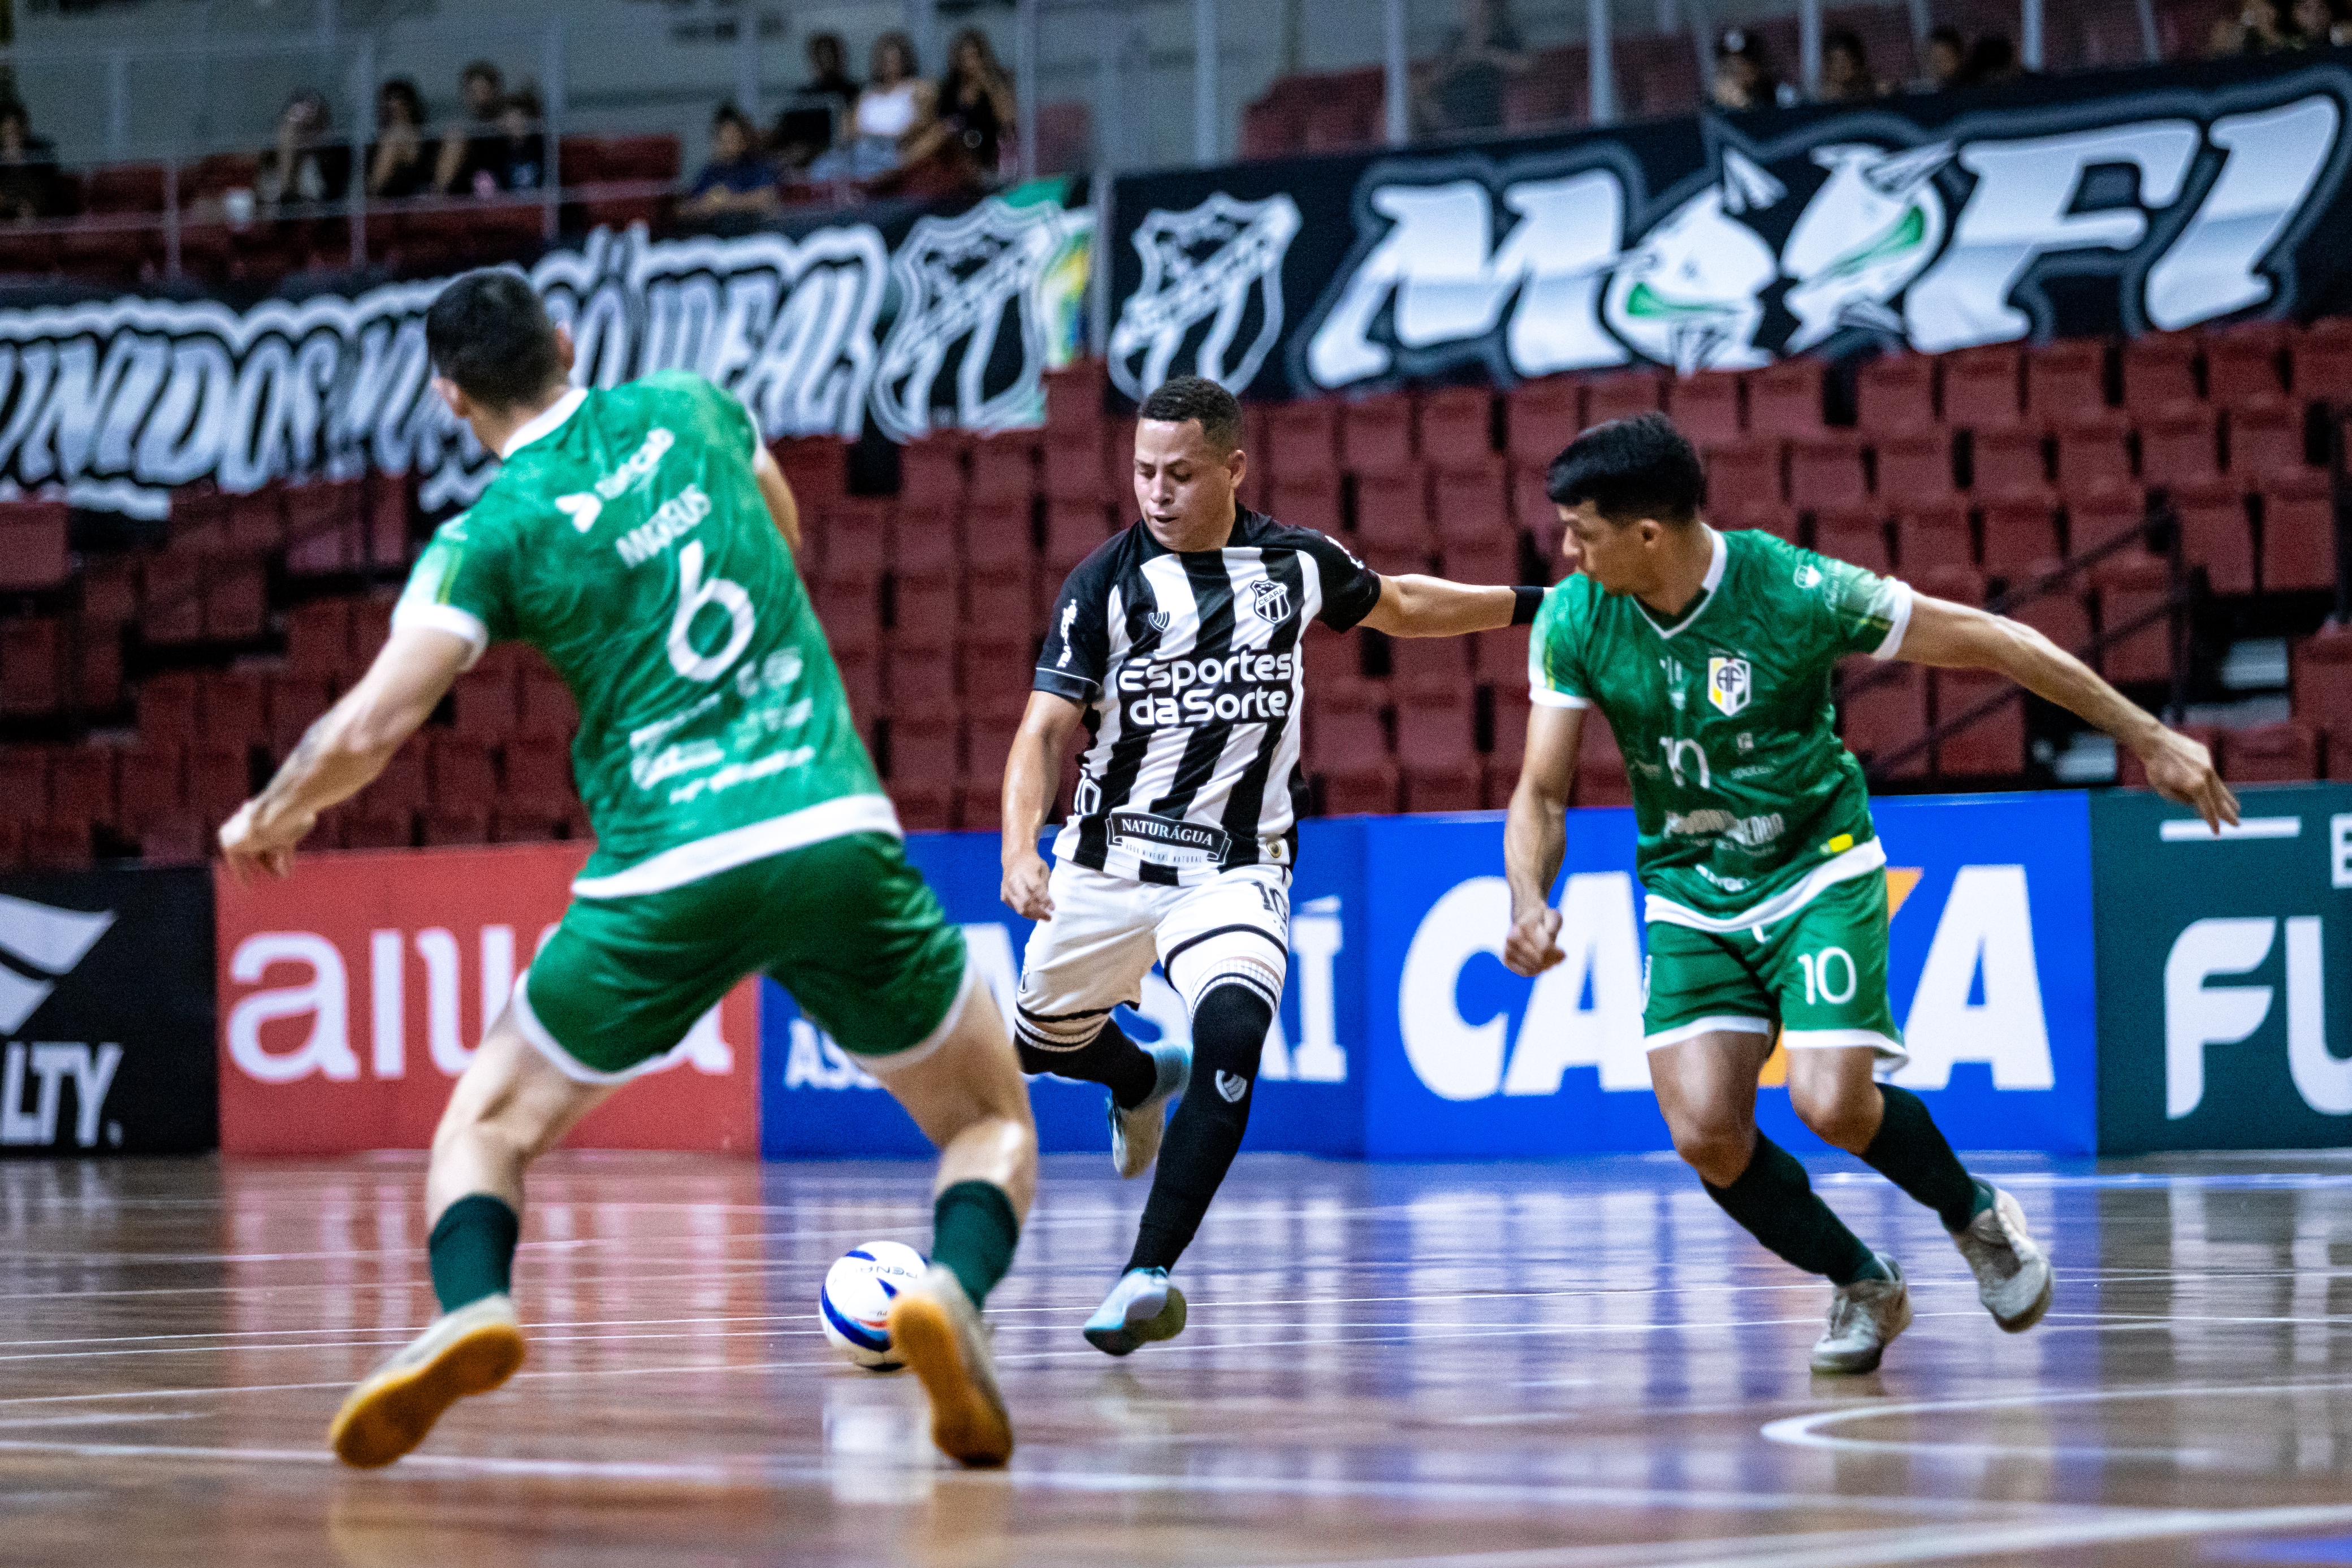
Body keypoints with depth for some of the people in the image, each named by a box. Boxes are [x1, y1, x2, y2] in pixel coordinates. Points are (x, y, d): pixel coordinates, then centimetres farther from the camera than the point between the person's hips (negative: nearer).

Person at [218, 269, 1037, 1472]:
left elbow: (366, 729, -5)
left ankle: (472, 1307, -14)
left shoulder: (494, 532, 1)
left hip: (663, 878, -1)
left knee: (487, 1127, 18)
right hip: (835, 837, 2)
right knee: (993, 1124, 16)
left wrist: (266, 822, 14)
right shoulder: (690, 409, 12)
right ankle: (952, 1291, -17)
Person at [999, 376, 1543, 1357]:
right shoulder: (1109, 581, -9)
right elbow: (1044, 729, -13)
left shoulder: (1295, 564, 0)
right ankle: (1144, 1081, 55)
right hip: (1110, 860, 1)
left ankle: (1149, 1276, -25)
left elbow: (1394, 606, 22)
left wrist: (1531, 605, 24)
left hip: (1236, 867, -1)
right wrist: (1020, 851, -29)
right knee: (1044, 1041, 17)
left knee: (1232, 1038, -27)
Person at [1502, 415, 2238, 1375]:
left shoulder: (1794, 591, -22)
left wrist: (2150, 739, -10)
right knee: (1706, 1135, -13)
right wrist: (1530, 904, -25)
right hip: (1688, 899, 3)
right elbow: (1541, 793, -3)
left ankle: (1976, 1217, 12)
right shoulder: (1573, 623, -12)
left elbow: (1996, 645, -13)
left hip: (1818, 872, -3)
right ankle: (1862, 1286, 13)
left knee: (1831, 1104, -21)